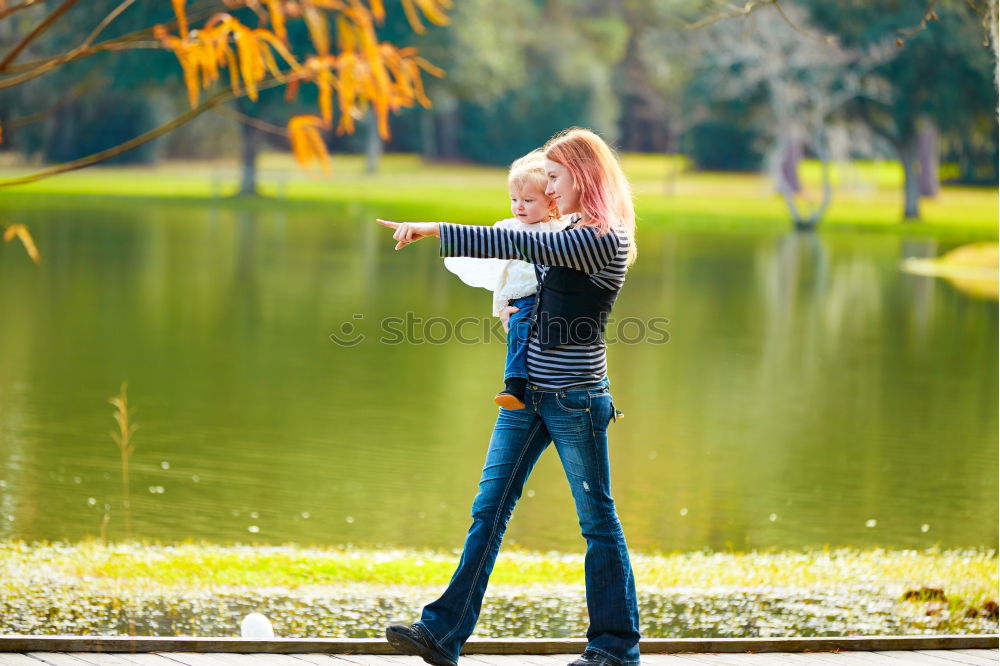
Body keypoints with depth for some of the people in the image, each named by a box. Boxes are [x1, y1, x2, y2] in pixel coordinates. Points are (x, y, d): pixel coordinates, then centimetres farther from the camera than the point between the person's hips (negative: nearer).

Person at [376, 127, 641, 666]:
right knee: (488, 509, 3)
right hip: (528, 393, 9)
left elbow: (516, 246, -22)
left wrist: (432, 230, -22)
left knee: (597, 520, 2)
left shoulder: (605, 241, -15)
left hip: (576, 396, -9)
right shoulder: (573, 234, 13)